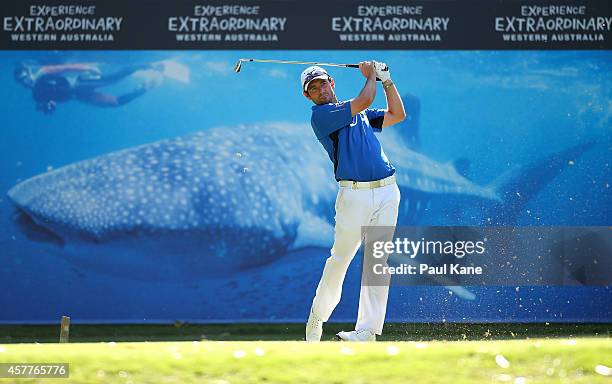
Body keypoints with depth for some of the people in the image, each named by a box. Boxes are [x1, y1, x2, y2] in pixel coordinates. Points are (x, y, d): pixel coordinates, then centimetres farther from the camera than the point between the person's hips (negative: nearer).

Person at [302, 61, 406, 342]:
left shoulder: (361, 114, 22)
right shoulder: (320, 115, -1)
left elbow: (397, 115, 24)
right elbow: (364, 101, -8)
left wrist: (387, 81, 19)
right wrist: (371, 76, 9)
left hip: (387, 191, 5)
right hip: (354, 194, -5)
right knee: (340, 258, -2)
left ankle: (367, 331, -3)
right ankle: (318, 316, 19)